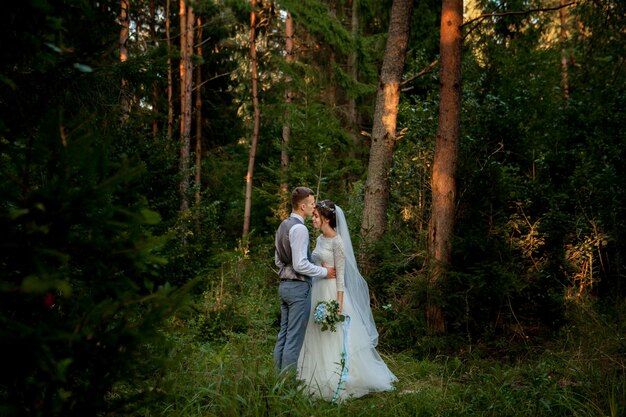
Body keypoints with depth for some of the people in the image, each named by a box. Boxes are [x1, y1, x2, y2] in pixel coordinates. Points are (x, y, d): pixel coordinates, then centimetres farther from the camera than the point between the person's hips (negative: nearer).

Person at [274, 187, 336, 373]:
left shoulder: (283, 226, 13)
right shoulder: (299, 228, -17)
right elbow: (300, 264, -21)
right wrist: (324, 272, -12)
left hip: (284, 284, 10)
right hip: (298, 287, -10)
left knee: (283, 334, 12)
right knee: (295, 338, -4)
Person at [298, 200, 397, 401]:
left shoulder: (337, 241, -13)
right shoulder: (320, 239, 11)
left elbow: (340, 275, -15)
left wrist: (339, 303, -19)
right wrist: (313, 294, 16)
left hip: (332, 293, -8)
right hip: (317, 293, 8)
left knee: (335, 339, -2)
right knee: (318, 339, 10)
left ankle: (339, 383, 7)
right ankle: (320, 380, 19)